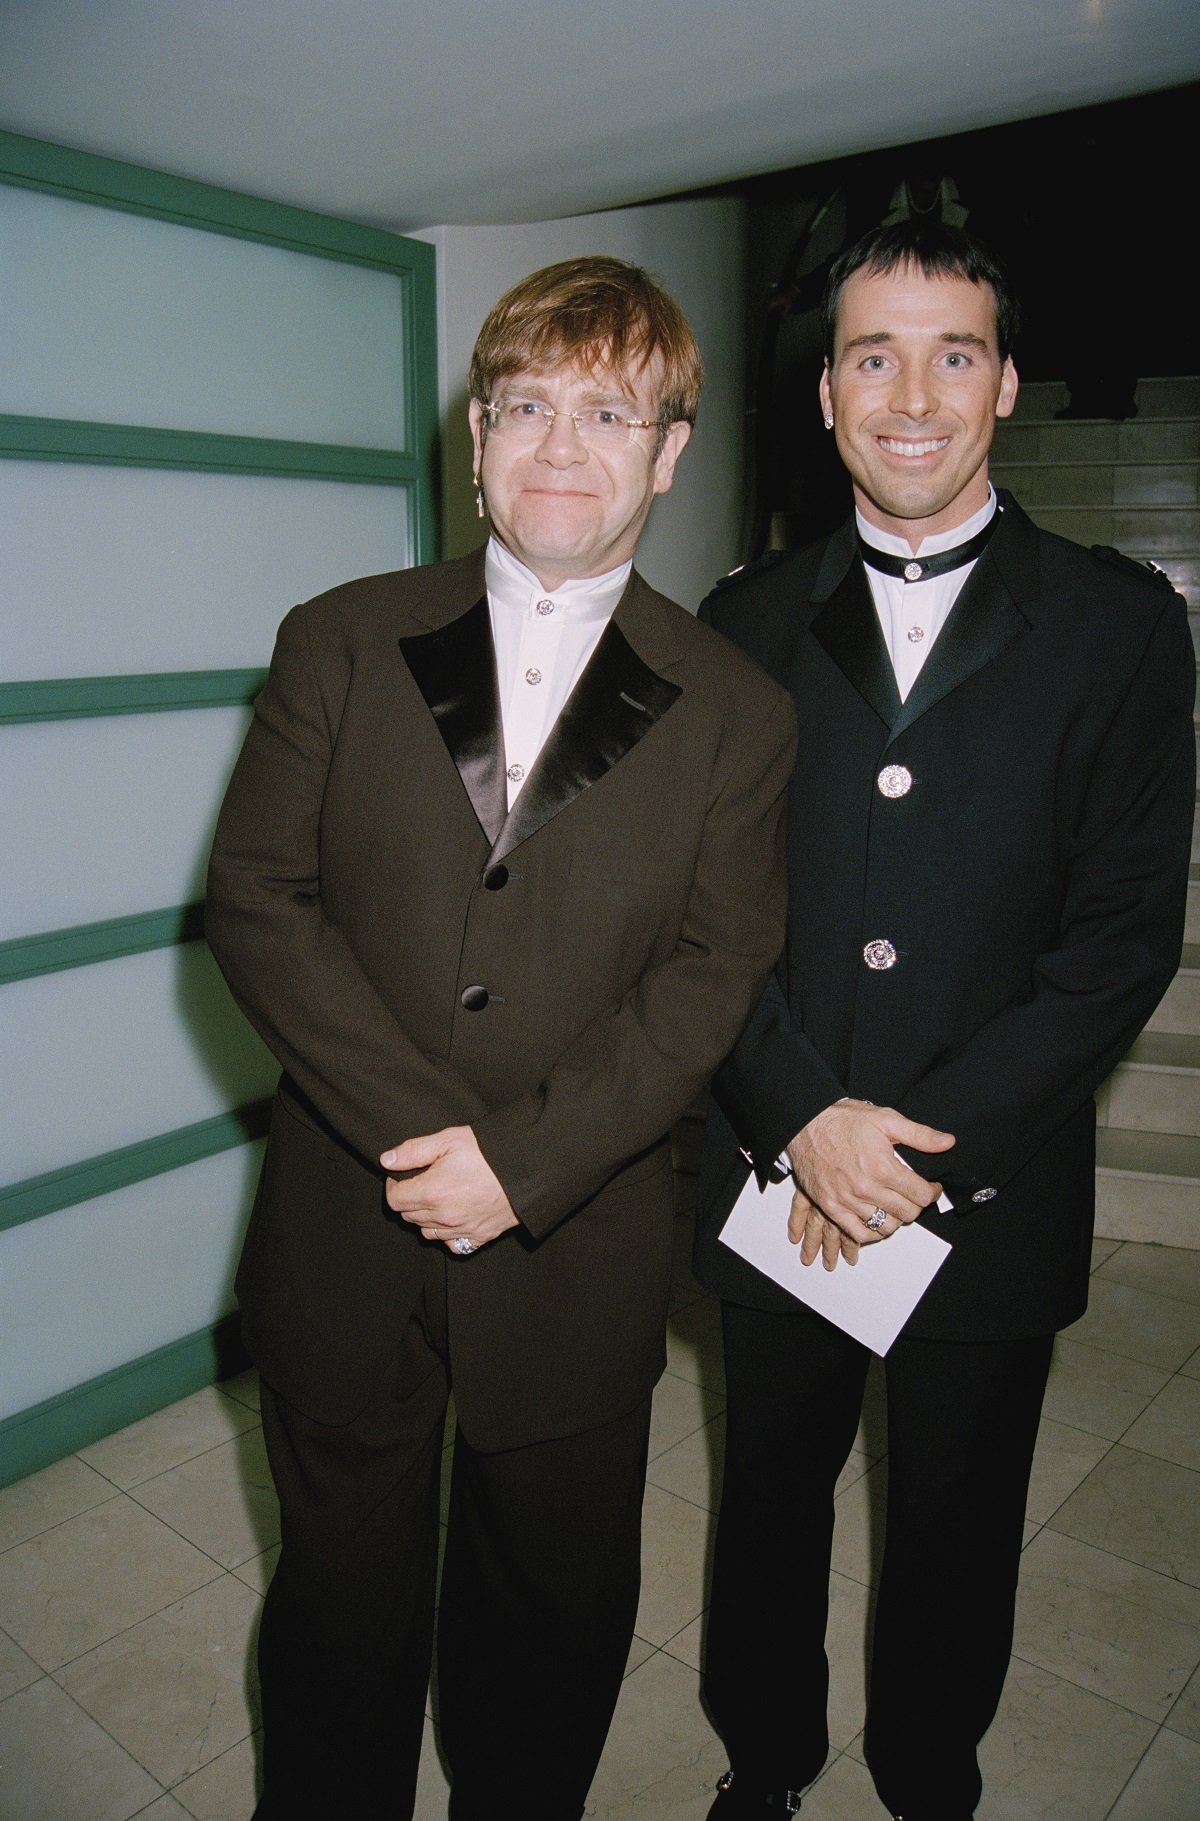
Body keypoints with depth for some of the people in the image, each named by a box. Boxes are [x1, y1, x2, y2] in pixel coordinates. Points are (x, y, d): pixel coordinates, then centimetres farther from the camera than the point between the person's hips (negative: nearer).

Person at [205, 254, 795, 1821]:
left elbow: (714, 973, -6)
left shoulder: (736, 711, 0)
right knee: (341, 1604, 21)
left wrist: (526, 1156, -17)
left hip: (577, 1264, 0)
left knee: (554, 1616, 21)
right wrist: (421, 1120, -17)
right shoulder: (340, 644, 1)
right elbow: (254, 899, -7)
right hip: (342, 1248, 1)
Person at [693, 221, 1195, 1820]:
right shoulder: (751, 623, 2)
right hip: (775, 1175, 2)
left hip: (992, 1192, -1)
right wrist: (806, 1116, -14)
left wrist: (928, 1143, -15)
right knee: (771, 1498, 21)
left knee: (955, 1533, 19)